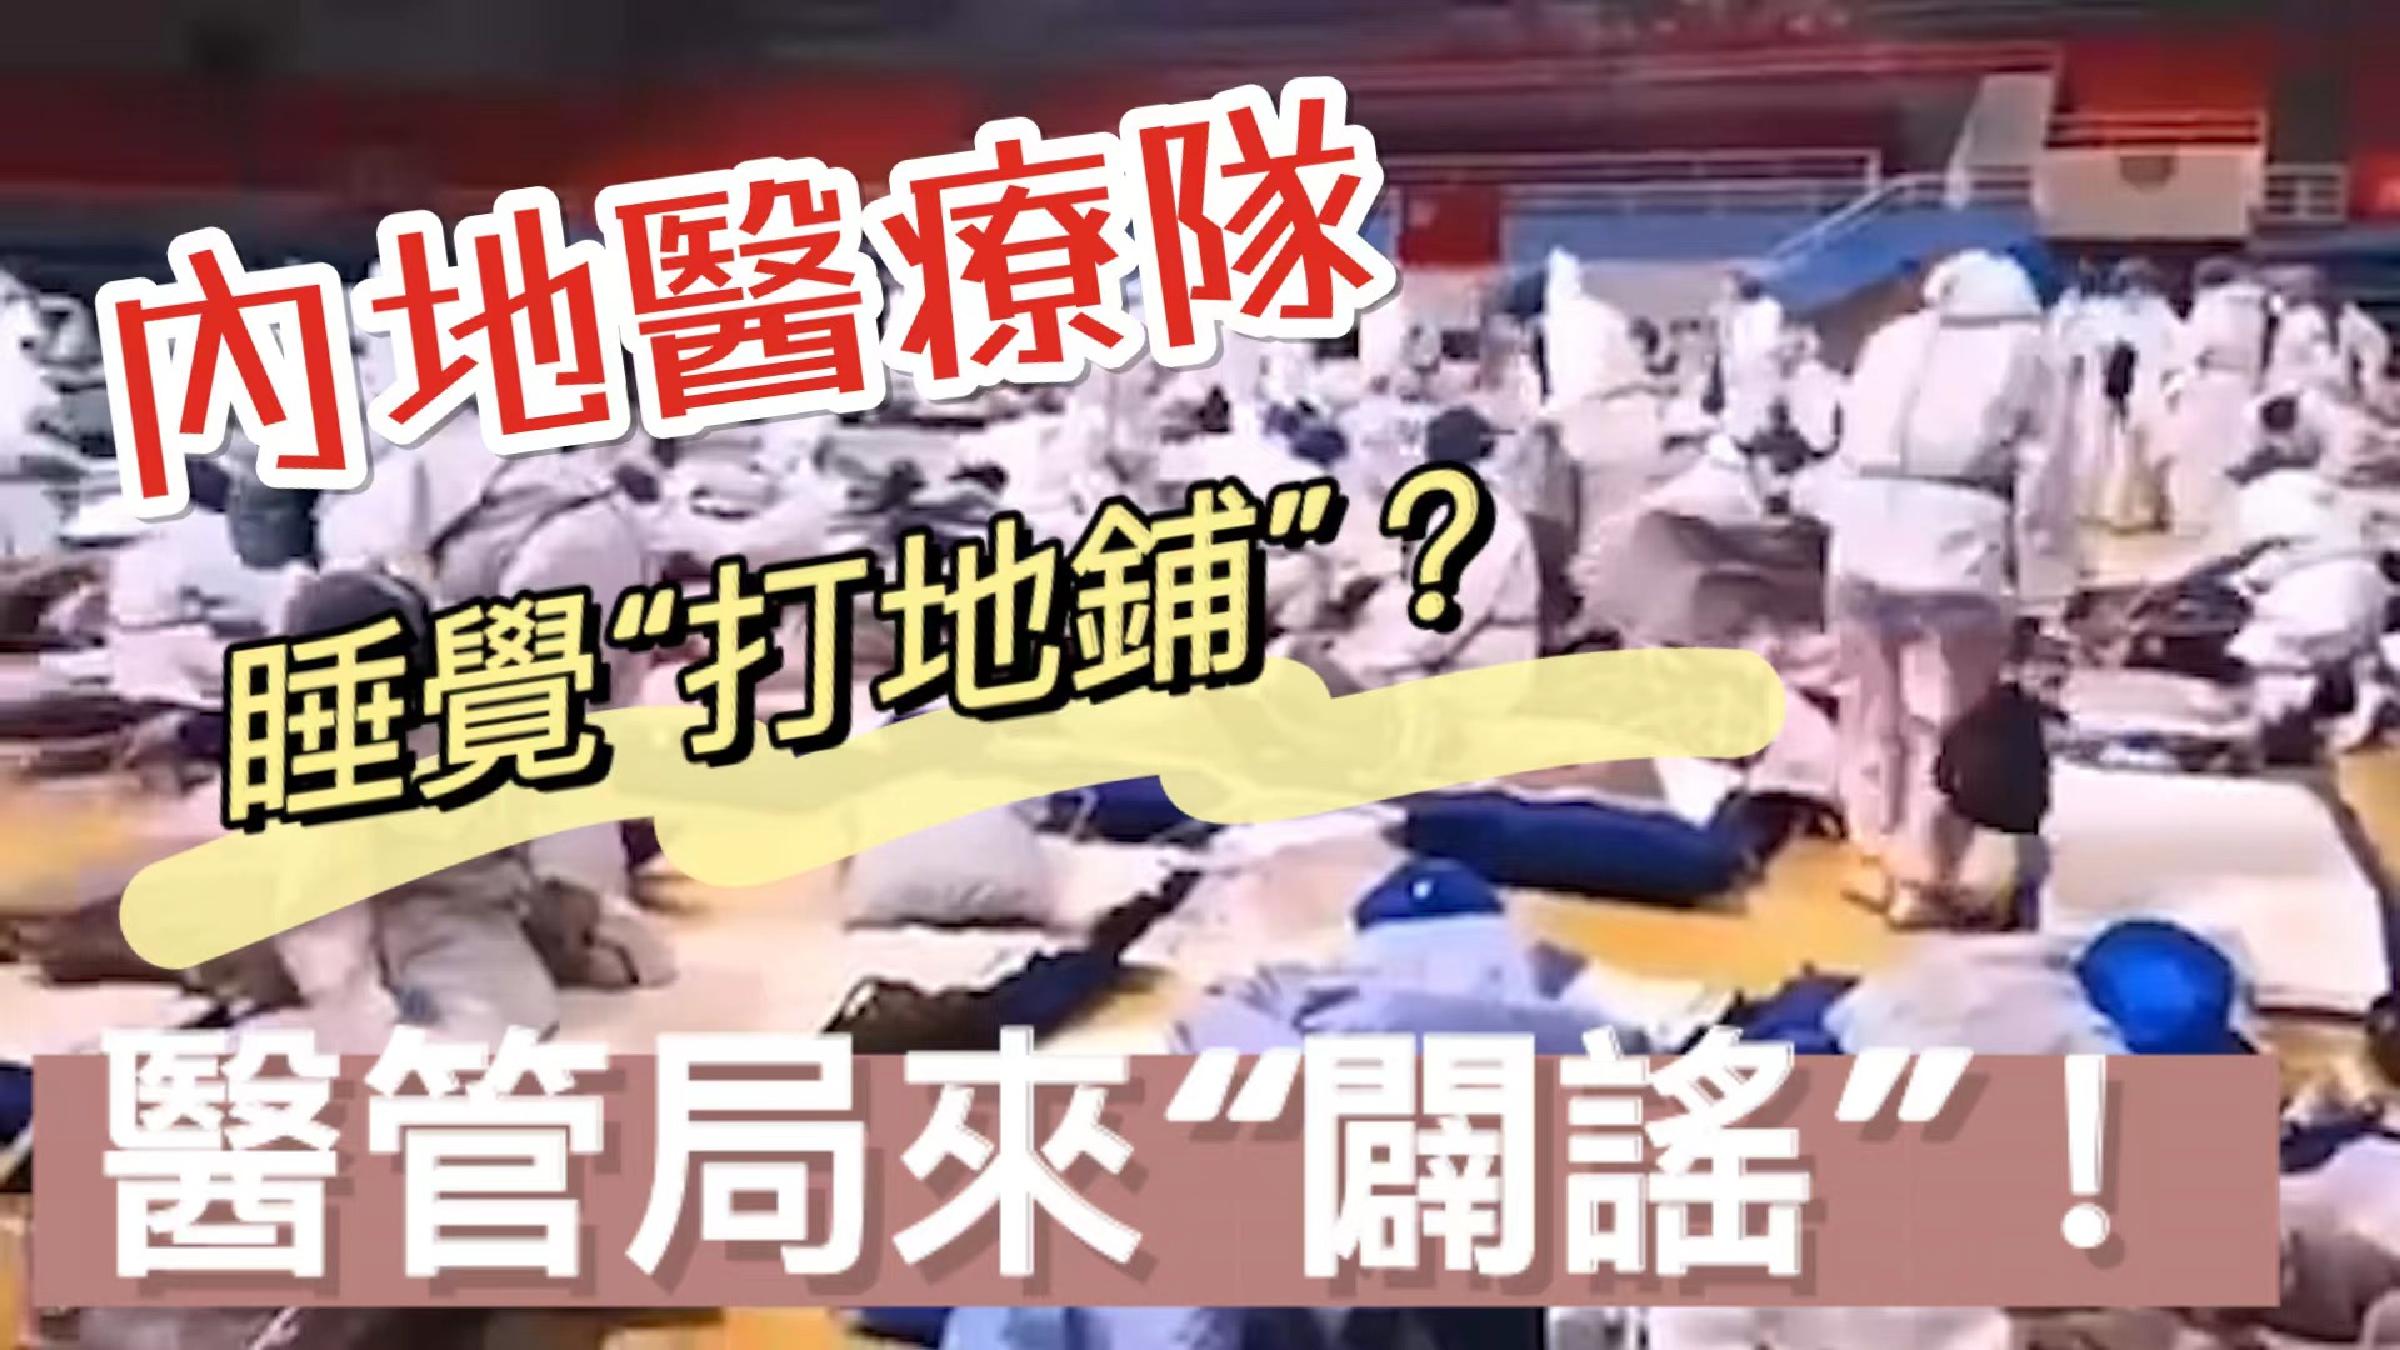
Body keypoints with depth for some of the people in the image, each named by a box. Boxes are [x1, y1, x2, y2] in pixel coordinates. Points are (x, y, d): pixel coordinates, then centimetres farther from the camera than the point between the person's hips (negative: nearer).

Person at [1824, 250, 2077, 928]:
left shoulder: (1889, 337, 21)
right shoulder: (2024, 346, 9)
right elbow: (2043, 478, 3)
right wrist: (2042, 592, 3)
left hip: (1862, 543, 4)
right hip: (1957, 554, -4)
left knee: (1873, 712, 17)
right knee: (1942, 726, 5)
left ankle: (1877, 861, 27)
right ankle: (1919, 881, 11)